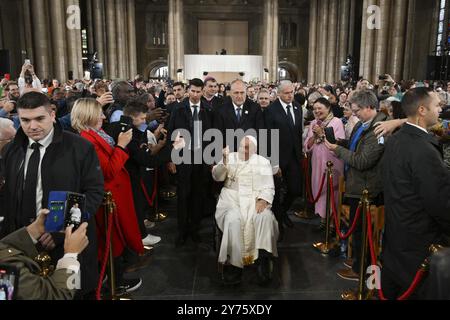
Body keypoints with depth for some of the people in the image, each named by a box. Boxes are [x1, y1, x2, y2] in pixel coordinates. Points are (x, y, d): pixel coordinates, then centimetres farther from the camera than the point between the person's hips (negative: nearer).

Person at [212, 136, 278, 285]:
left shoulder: (263, 162, 12)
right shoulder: (231, 157, 13)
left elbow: (269, 187, 5)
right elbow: (217, 177, 2)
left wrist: (263, 199, -16)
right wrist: (224, 161, -16)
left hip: (256, 199, 1)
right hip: (232, 198, 0)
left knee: (264, 217, -32)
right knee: (233, 220, -32)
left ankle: (263, 259, -30)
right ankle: (233, 263, -25)